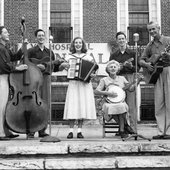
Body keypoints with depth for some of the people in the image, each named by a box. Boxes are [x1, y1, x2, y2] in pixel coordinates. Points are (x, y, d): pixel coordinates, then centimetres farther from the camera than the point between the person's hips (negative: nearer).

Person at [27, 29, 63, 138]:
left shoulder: (49, 52, 17)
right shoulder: (31, 51, 6)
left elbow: (53, 68, 13)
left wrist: (44, 66, -7)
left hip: (46, 79, 4)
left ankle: (42, 130, 7)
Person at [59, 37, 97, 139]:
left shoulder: (88, 57, 11)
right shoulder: (69, 57, 11)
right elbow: (60, 68, 12)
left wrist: (94, 74, -9)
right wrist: (64, 65, -8)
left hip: (85, 83, 0)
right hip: (73, 83, 0)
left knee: (83, 105, -4)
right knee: (72, 106, -7)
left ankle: (79, 131, 2)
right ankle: (71, 131, -3)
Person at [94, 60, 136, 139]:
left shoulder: (121, 78, 13)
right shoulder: (104, 80, 5)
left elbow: (130, 88, 9)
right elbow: (96, 91, -6)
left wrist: (136, 82, -9)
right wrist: (108, 93, -18)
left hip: (121, 102, 1)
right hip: (109, 103, -1)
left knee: (121, 107, -33)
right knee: (111, 108, -35)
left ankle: (122, 130, -23)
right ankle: (125, 125, -19)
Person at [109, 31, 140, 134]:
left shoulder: (132, 53, 11)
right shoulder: (114, 55, 15)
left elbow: (137, 68, 9)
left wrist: (131, 66, -12)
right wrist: (123, 65, -9)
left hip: (130, 78, -2)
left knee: (131, 104, -8)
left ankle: (133, 128, -6)